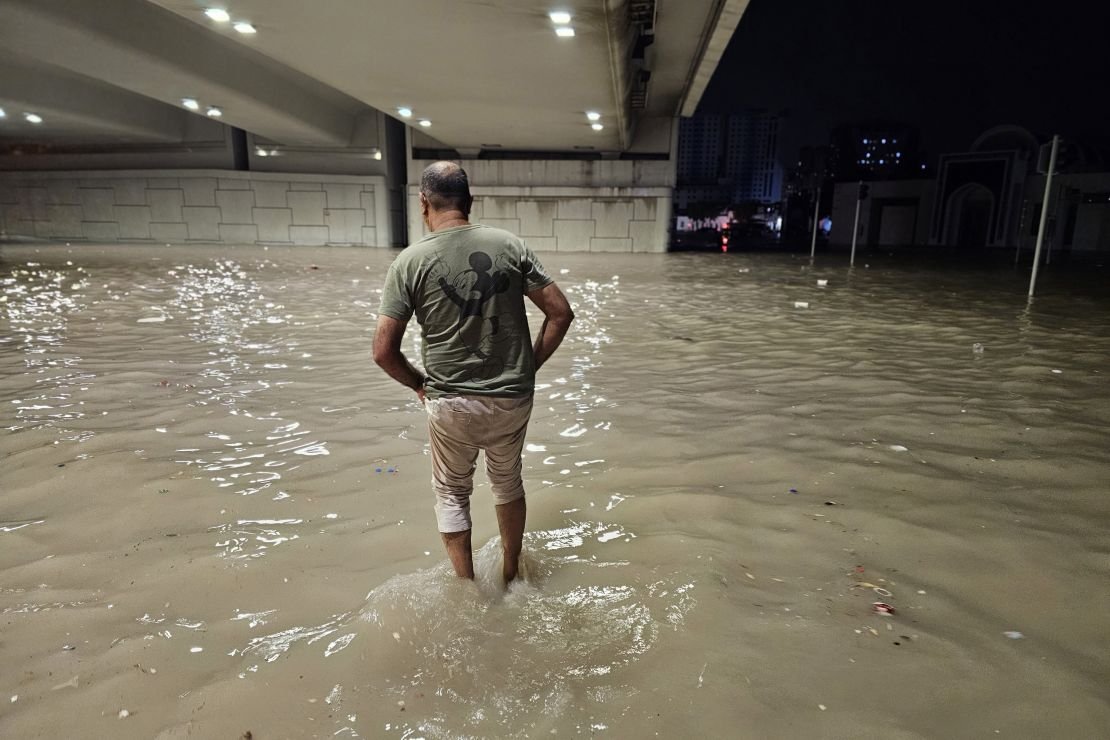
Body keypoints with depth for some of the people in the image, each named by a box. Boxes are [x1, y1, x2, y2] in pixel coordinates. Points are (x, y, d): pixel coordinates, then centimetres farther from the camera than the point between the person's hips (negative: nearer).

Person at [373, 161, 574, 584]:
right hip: (513, 398, 3)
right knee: (508, 482, 25)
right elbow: (561, 313, -4)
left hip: (451, 403, -2)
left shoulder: (410, 261, -9)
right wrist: (530, 367, 6)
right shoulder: (508, 245, -4)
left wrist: (418, 384, 6)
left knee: (452, 493, 19)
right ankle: (511, 573, 43)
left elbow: (383, 351, -11)